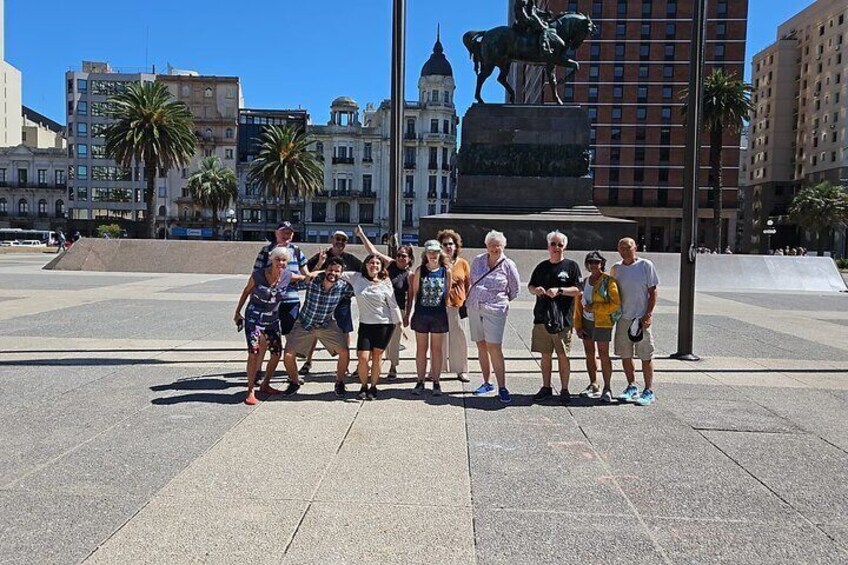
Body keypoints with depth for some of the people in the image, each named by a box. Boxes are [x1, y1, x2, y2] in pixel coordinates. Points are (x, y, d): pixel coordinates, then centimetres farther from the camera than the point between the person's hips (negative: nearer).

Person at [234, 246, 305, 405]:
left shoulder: (288, 276, -7)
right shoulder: (258, 275, -16)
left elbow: (306, 278, 11)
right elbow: (246, 292, 0)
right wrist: (237, 312, 8)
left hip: (272, 319, 5)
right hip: (254, 317, -5)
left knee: (277, 352, 5)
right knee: (254, 352, -17)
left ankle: (265, 385, 26)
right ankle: (250, 391, -9)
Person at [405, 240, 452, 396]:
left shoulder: (446, 271, 0)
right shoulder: (420, 271, 1)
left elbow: (447, 293, 5)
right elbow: (414, 293, 3)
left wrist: (443, 309, 4)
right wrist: (408, 314, 3)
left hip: (439, 314, 0)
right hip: (421, 313, 1)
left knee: (436, 349, 7)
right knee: (421, 349, 8)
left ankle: (436, 382, 16)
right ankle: (420, 382, 17)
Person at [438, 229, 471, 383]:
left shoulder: (462, 263, 6)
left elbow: (468, 284, 9)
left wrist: (467, 301, 1)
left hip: (458, 305, 0)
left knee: (459, 338, 2)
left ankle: (461, 370, 12)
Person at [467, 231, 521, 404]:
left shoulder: (508, 265, -2)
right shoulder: (478, 260, 7)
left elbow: (515, 288, 9)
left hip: (495, 311, -4)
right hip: (474, 309, 4)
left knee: (494, 347, -12)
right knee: (481, 346, 10)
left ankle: (502, 388, -8)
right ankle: (487, 383, 22)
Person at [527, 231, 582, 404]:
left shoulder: (571, 266, 2)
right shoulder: (542, 267, 14)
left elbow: (578, 290, -4)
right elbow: (530, 286, 22)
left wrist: (559, 290, -18)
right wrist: (535, 290, -1)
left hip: (563, 318, -4)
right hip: (542, 317, 4)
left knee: (562, 356, 1)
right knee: (545, 355, 9)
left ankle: (564, 390, 12)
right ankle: (546, 388, 20)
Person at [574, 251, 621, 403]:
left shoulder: (608, 281, -7)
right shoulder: (585, 282, 11)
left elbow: (615, 304, -12)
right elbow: (579, 304, 13)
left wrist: (594, 308, -16)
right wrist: (578, 325, 7)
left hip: (602, 323, -6)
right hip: (586, 322, 6)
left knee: (603, 355, -4)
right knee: (589, 354, 10)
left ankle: (607, 388, 3)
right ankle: (594, 386, 20)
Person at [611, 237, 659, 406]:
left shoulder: (646, 265, -4)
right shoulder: (616, 269, 6)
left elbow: (653, 292, -4)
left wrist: (648, 314, -11)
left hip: (641, 318, -4)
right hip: (623, 318, 4)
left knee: (646, 356, 0)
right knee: (625, 355, 9)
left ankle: (649, 391, 9)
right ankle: (632, 387, 24)